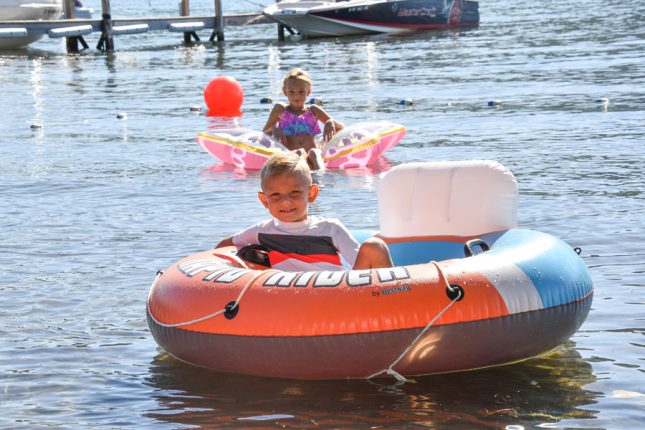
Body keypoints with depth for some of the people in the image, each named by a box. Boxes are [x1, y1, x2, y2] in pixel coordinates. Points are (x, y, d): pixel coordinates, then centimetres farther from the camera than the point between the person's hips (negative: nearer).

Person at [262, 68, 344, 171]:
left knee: (314, 152, -34)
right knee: (300, 152, -35)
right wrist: (273, 129, 1)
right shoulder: (280, 109, 20)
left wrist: (331, 123, 0)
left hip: (311, 159, 1)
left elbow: (341, 128, 24)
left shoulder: (313, 111, 22)